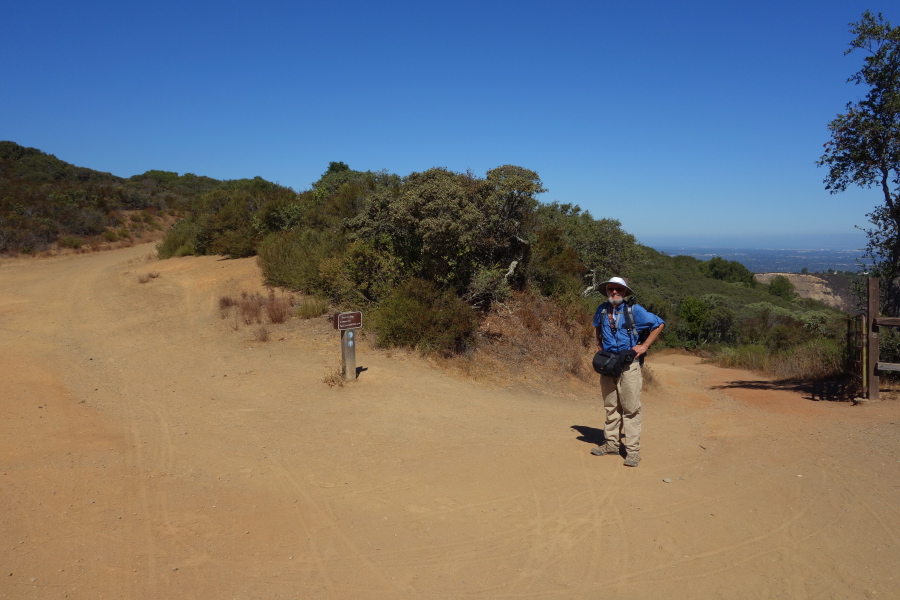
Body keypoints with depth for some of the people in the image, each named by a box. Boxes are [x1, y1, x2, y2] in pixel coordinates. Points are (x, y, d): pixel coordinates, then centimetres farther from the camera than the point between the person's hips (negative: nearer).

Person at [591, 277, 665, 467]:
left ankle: (632, 450, 0)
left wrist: (644, 346, -5)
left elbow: (659, 324, 0)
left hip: (629, 365, -5)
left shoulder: (634, 310, -7)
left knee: (630, 408, -4)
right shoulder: (602, 309, 7)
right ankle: (611, 443, 22)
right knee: (610, 406, 12)